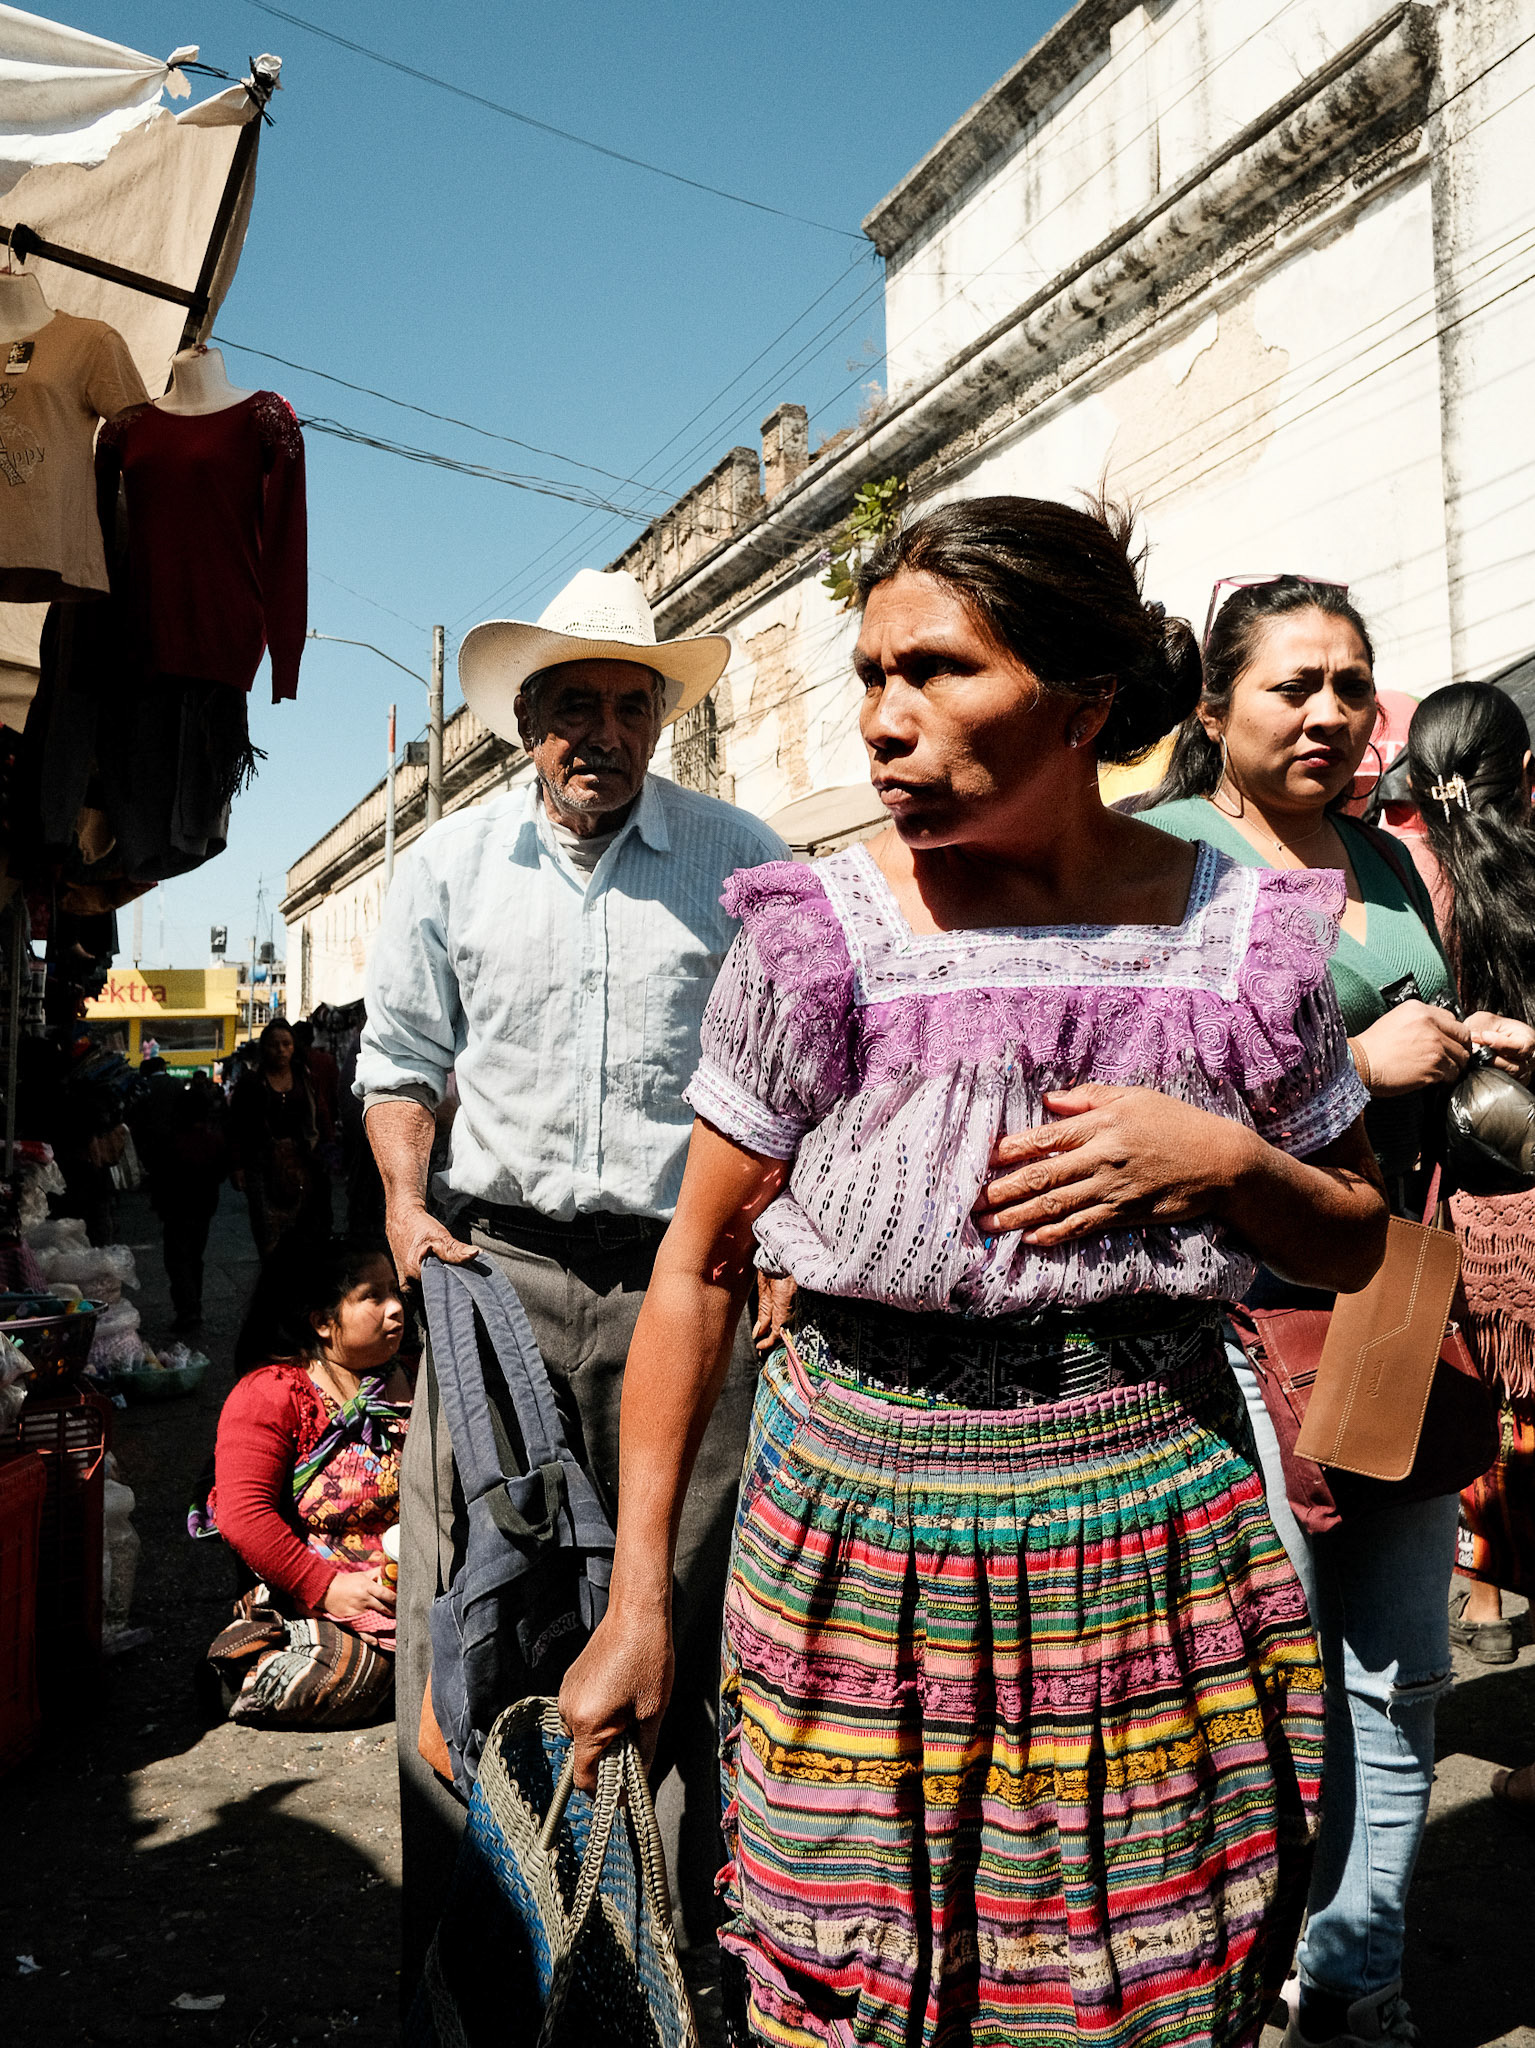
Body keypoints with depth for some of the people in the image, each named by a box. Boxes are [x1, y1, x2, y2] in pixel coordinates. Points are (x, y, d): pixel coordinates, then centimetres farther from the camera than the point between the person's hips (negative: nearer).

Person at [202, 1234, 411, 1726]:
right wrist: (327, 1588, -19)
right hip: (300, 1601, -4)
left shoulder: (401, 1386, 12)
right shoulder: (268, 1394, -7)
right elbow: (243, 1514, -16)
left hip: (398, 1593, 4)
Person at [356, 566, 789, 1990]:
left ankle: (688, 1935, 23)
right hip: (500, 1264, 1)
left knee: (685, 1608, 5)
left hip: (687, 1276, -1)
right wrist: (405, 1202, 0)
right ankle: (454, 1940, 19)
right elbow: (403, 1059, 15)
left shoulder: (741, 861, 5)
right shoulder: (449, 865, 10)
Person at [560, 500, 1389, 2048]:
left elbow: (1356, 1244, 8)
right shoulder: (814, 935, -9)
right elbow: (697, 1267, -4)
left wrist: (1226, 1156, -14)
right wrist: (638, 1601, -3)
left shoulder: (1248, 936, -4)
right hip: (858, 1551, -1)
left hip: (1150, 1555, 2)